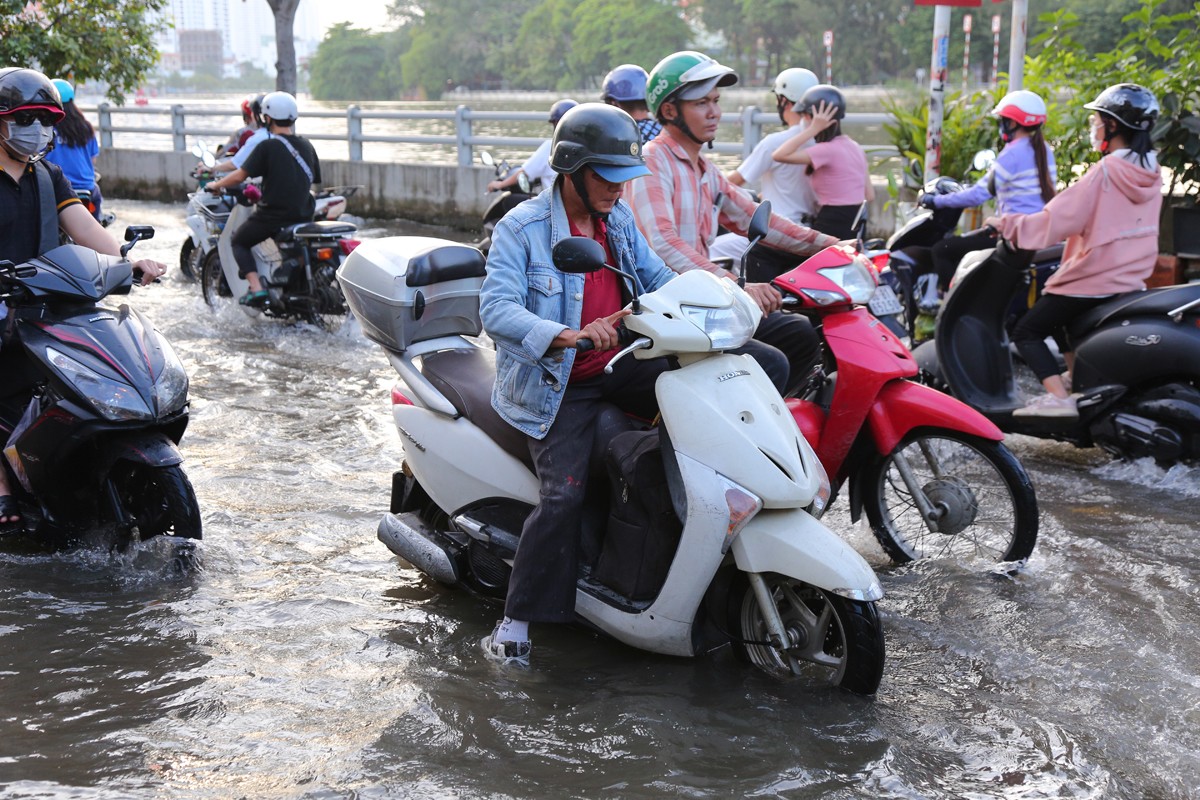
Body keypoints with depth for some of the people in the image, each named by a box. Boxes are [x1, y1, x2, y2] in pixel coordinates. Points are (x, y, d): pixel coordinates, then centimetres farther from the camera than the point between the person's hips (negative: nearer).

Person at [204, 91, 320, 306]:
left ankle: (256, 288, -4)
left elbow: (240, 175, -11)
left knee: (239, 242, 14)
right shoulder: (307, 146, 6)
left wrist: (216, 185, 6)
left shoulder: (267, 147, -11)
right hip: (304, 214, 6)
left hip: (273, 214, -6)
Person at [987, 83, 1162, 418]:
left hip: (1093, 279, -8)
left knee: (1026, 331, 0)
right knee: (1055, 311, 31)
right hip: (1133, 278, 9)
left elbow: (1056, 221, -19)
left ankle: (1058, 396, -17)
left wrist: (1006, 223, -7)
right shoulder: (1150, 173, 6)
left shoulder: (1104, 172, -18)